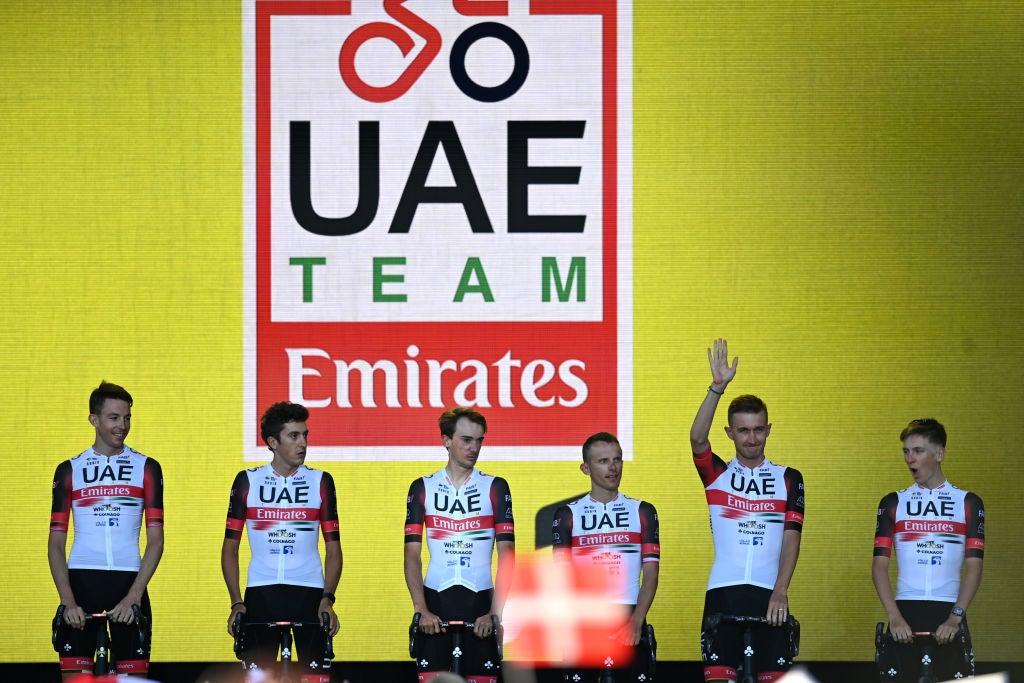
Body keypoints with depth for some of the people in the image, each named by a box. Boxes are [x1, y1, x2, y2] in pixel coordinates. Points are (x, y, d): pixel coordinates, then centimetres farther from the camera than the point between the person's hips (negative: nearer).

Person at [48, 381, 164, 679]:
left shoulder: (146, 469, 7)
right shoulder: (69, 471, 8)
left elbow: (156, 541, 1)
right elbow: (55, 544, 5)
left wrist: (133, 596, -11)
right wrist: (68, 601, -9)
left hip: (128, 585, 0)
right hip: (81, 581, 0)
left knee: (134, 673, -3)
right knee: (74, 675, -5)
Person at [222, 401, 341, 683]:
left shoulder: (321, 482, 7)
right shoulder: (248, 481, 7)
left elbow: (333, 547, 6)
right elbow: (230, 546, 8)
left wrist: (328, 598, -7)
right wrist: (236, 603, -2)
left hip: (309, 593, 0)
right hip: (260, 593, 0)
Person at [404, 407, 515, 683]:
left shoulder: (495, 488, 6)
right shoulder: (422, 489, 8)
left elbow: (506, 555, -1)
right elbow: (412, 554, 3)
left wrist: (495, 613, -11)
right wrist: (420, 609, -10)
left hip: (480, 602, 0)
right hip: (435, 601, 0)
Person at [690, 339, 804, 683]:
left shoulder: (788, 479, 9)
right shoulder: (717, 474, 9)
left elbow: (791, 538, 1)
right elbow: (697, 438, -11)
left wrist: (780, 591, -12)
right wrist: (718, 387, -22)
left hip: (770, 596, 0)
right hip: (723, 593, 0)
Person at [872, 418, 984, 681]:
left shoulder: (968, 503, 7)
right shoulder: (893, 503, 11)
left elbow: (973, 568, 0)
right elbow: (879, 566, 4)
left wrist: (955, 617, -13)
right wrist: (894, 617, -10)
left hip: (949, 617, -1)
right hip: (905, 613, 1)